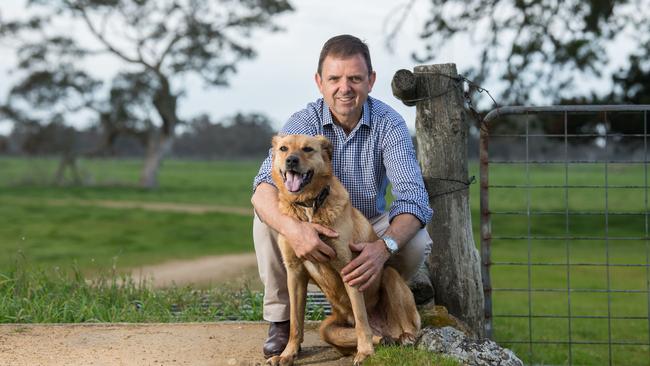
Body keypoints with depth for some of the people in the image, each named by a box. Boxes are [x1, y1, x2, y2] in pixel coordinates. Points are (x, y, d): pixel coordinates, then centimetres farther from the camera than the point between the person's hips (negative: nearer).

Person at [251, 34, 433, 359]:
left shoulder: (389, 124, -18)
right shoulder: (304, 123, -18)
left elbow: (412, 196, -29)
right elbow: (265, 186, -33)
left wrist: (384, 246, -50)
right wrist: (291, 227, -56)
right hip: (311, 230, 0)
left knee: (417, 242, -28)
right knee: (268, 216, -29)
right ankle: (280, 318, -14)